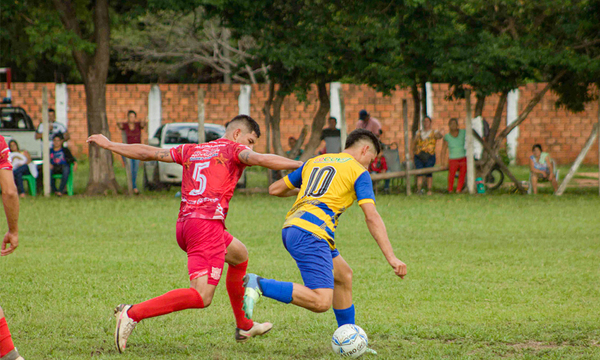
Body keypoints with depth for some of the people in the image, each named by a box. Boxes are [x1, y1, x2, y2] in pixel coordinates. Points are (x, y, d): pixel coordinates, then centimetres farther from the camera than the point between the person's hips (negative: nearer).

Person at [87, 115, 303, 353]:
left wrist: (109, 145, 36)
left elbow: (147, 153, 26)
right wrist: (301, 165, -15)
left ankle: (244, 326, 38)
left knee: (239, 255, 32)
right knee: (201, 296, -16)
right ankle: (133, 313, -26)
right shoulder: (234, 149, 6)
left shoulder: (191, 151, 23)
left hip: (184, 224, 9)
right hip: (207, 223, -9)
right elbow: (260, 159, -15)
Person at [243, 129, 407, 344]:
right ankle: (259, 285, -24)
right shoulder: (358, 172, 7)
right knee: (321, 302, -17)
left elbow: (275, 189, 29)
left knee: (343, 275, 23)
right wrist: (391, 258, -6)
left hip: (290, 228, 9)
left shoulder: (314, 162, 25)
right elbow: (371, 217, -4)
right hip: (311, 233, -9)